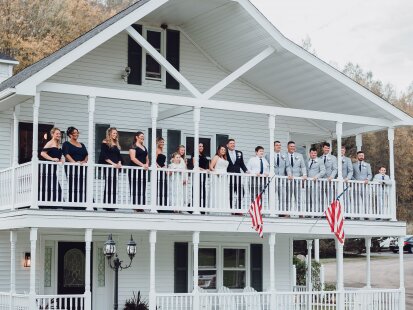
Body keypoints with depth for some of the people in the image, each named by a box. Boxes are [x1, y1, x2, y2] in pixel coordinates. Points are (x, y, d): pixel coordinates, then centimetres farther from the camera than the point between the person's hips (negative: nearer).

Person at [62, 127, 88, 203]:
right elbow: (67, 155, -9)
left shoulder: (82, 145, 23)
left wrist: (84, 161, -7)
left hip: (82, 167, 5)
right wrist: (74, 162, -23)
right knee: (73, 187, -10)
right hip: (71, 167, -5)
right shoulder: (66, 144, 6)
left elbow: (86, 155, 15)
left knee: (83, 188, -4)